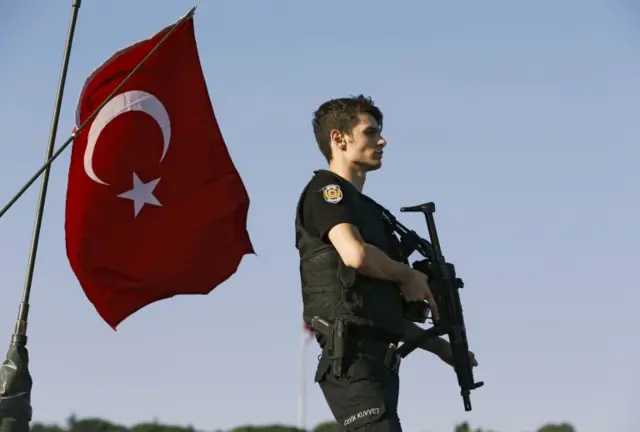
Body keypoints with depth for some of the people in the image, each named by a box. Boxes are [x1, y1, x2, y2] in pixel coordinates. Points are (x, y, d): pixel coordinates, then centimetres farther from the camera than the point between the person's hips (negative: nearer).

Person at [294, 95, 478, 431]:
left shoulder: (367, 208, 25)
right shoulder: (325, 190, -2)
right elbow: (355, 254, -22)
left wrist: (438, 346, 22)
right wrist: (409, 276, -5)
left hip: (380, 361, 9)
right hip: (352, 357, -9)